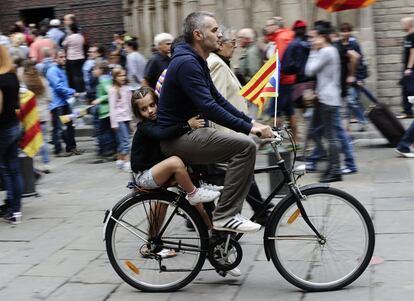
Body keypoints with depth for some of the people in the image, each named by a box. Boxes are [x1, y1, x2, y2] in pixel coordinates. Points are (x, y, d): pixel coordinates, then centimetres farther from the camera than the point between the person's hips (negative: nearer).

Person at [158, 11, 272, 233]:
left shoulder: (196, 62, 14)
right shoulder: (187, 63, -20)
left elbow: (217, 99, 16)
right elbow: (209, 107, -27)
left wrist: (251, 122, 7)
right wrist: (249, 128, -26)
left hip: (188, 133, 10)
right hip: (178, 138, -10)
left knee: (244, 147, 9)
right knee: (245, 146, -20)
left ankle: (227, 215, 10)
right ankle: (225, 216, -15)